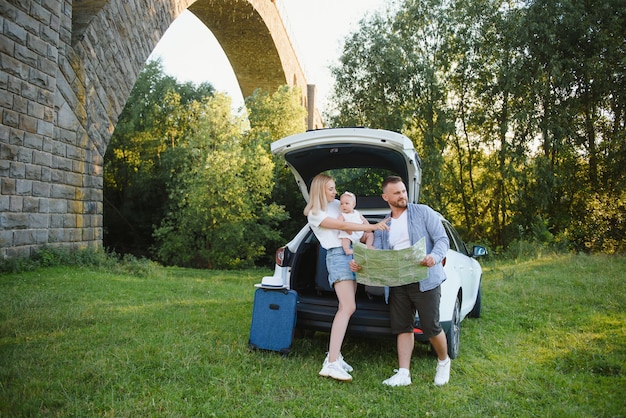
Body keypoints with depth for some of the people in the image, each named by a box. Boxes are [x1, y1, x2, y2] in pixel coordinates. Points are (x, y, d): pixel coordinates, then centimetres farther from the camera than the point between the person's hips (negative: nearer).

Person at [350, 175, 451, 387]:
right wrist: (358, 263, -16)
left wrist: (434, 257, -27)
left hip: (425, 280, -4)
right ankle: (403, 373, 10)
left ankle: (443, 362, 27)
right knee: (403, 328, 5)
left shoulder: (423, 212, 0)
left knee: (431, 327, 1)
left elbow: (442, 239, -5)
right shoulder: (383, 226, 14)